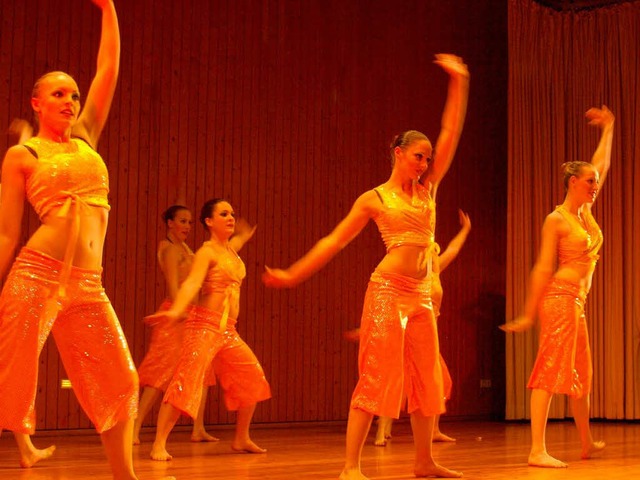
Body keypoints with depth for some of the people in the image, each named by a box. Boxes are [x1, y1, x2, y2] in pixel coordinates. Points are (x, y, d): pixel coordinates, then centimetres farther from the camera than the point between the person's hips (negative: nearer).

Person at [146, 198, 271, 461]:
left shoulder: (231, 248, 15)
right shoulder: (207, 252, -9)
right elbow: (192, 283, -27)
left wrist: (243, 236, 61)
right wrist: (175, 310, -43)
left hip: (228, 330, 9)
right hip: (205, 324, -8)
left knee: (253, 378, 10)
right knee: (185, 382, -17)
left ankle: (241, 439, 22)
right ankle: (159, 444, -16)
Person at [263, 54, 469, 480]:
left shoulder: (428, 188, 13)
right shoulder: (373, 199, 1)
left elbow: (451, 133, 10)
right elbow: (335, 240, 3)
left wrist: (459, 83, 5)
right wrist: (293, 275, 0)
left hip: (421, 295, 6)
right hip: (389, 289, -6)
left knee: (427, 378, 8)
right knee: (377, 374, -11)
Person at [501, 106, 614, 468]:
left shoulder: (586, 211, 14)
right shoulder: (556, 220, -8)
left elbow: (603, 165, 24)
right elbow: (543, 268, -11)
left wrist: (608, 128, 27)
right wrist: (529, 314, -12)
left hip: (577, 301, 9)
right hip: (560, 297, -9)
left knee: (581, 373, 17)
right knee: (551, 369, -14)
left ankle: (587, 443, 29)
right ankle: (538, 450, -19)